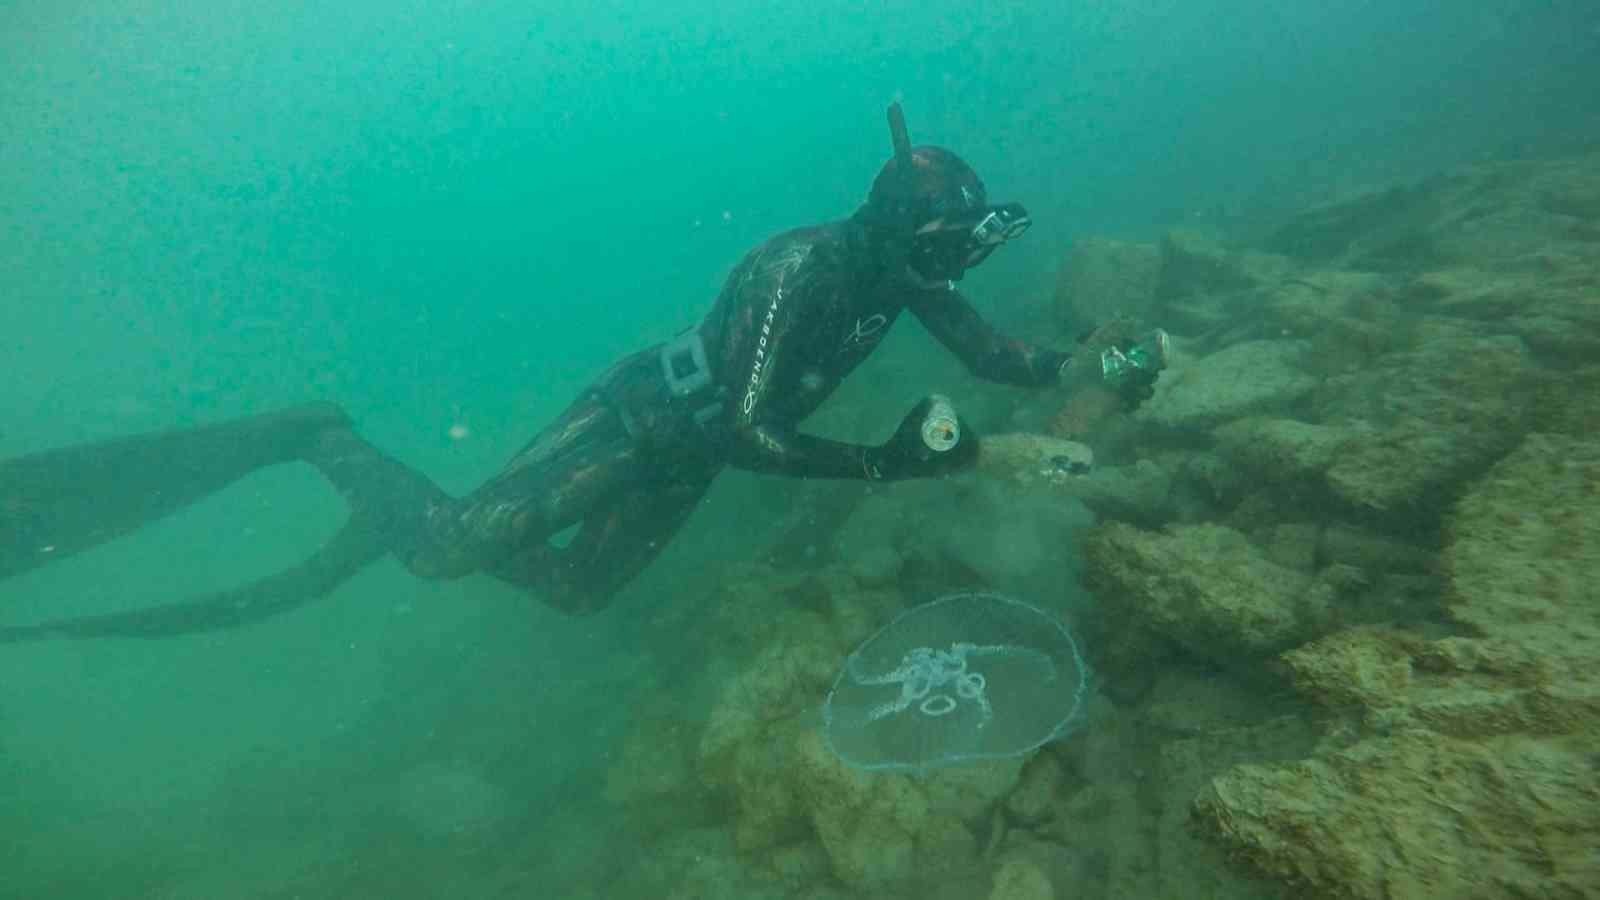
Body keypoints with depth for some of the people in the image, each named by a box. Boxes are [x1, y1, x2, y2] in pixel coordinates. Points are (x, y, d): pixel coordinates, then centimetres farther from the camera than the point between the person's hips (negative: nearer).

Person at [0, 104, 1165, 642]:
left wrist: (1106, 365, 1)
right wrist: (881, 464, -27)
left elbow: (999, 356, 9)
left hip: (686, 456, 8)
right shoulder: (802, 268, -27)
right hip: (644, 417, -8)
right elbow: (748, 432, -31)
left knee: (574, 591, 13)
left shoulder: (904, 275, 0)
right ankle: (315, 436, 9)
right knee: (452, 539, -19)